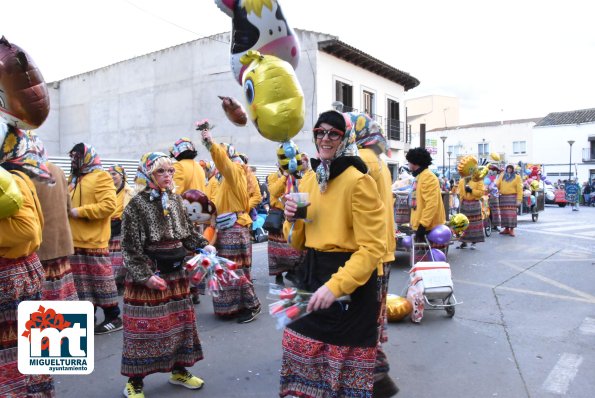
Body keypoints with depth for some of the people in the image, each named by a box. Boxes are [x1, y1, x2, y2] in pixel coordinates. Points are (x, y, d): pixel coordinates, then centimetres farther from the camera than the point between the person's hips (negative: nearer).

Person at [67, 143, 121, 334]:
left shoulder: (101, 177, -8)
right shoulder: (73, 179, 17)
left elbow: (108, 205, -19)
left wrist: (78, 211, -19)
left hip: (94, 240, -8)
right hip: (75, 240, 8)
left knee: (102, 279, -2)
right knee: (82, 281, 13)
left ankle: (113, 317, 8)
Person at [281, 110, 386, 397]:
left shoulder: (358, 181, -13)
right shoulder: (308, 180, 8)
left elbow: (372, 248, -17)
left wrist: (336, 286, -26)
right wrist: (292, 221, -7)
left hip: (350, 281, -6)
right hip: (311, 275, 6)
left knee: (344, 362, 9)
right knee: (301, 353, 14)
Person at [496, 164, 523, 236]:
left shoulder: (517, 177, 4)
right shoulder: (502, 176, 15)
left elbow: (519, 189, -2)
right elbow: (497, 184, 10)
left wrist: (519, 199, -10)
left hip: (512, 197, -4)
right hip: (503, 197, 4)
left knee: (511, 213, -9)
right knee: (504, 213, 5)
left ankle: (512, 229, -6)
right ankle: (506, 229, 13)